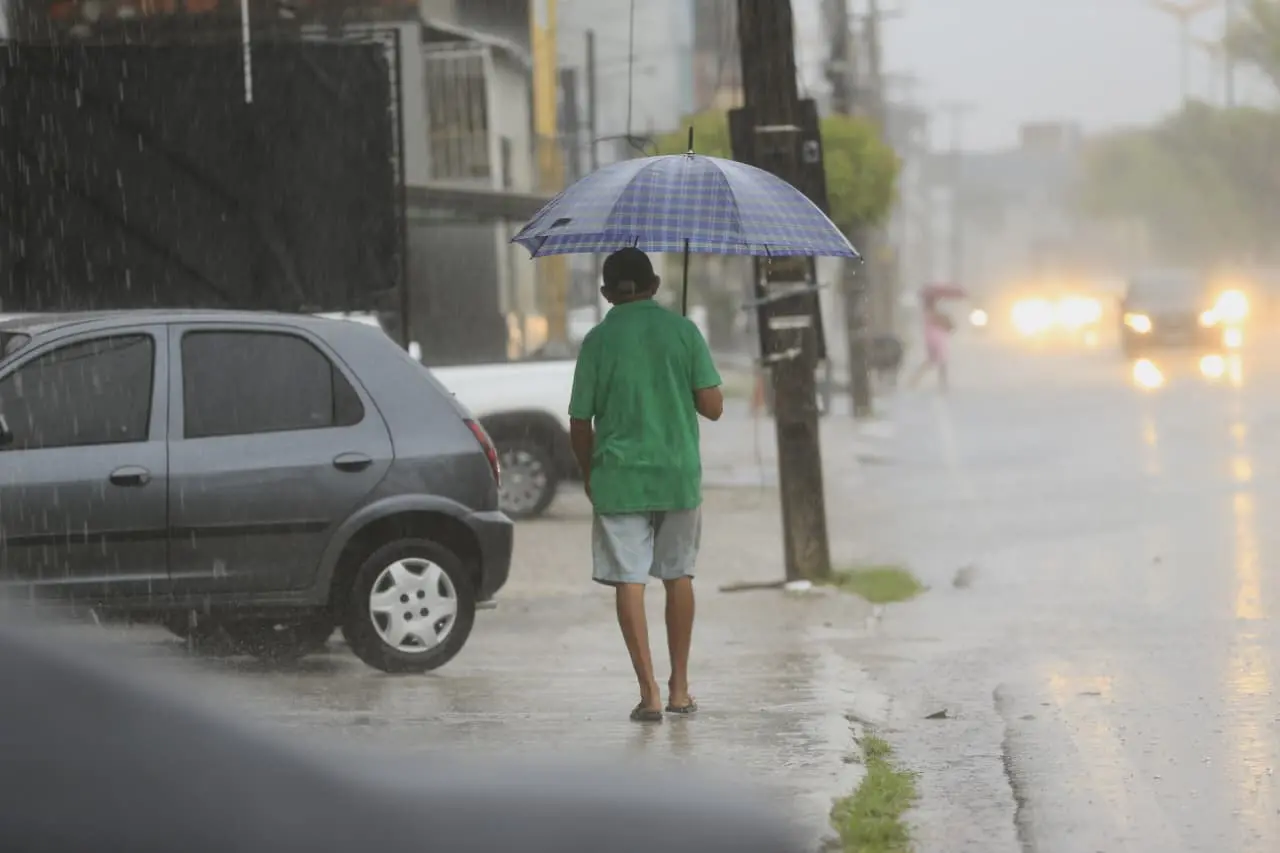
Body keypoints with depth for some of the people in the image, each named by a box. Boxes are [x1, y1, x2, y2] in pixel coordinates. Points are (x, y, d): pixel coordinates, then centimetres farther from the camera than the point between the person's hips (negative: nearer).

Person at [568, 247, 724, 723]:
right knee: (678, 576, 16)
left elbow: (580, 424, -2)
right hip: (678, 475, 2)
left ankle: (649, 692, -8)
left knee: (629, 581, 0)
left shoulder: (598, 341, -4)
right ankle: (680, 689, 20)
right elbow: (712, 407, -3)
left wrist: (589, 474, 15)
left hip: (619, 477, -2)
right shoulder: (683, 331, -2)